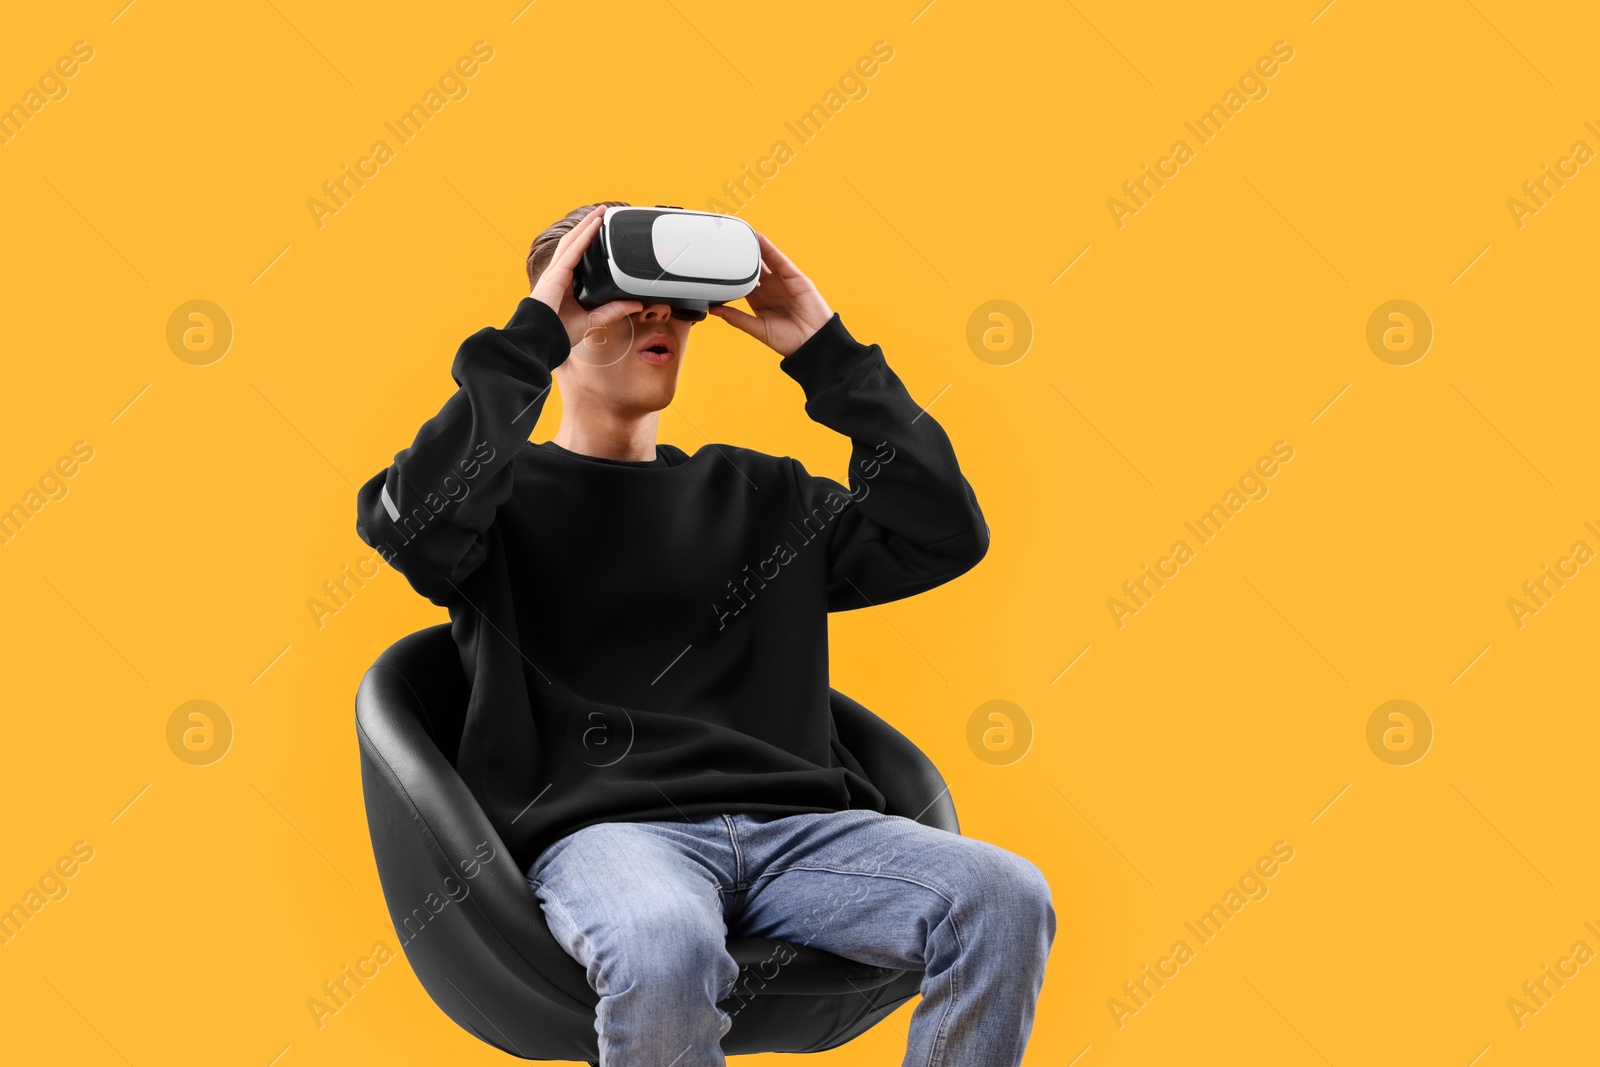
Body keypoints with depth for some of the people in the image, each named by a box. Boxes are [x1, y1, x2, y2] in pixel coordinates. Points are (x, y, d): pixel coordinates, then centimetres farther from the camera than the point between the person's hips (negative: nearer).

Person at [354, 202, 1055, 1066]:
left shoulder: (756, 492, 25)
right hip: (601, 826, -4)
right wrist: (530, 337, -6)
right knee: (664, 946, -39)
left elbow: (945, 536, 15)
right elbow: (409, 521, -11)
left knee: (1007, 898, -21)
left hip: (790, 823, 4)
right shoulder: (507, 489, 13)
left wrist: (827, 354, 13)